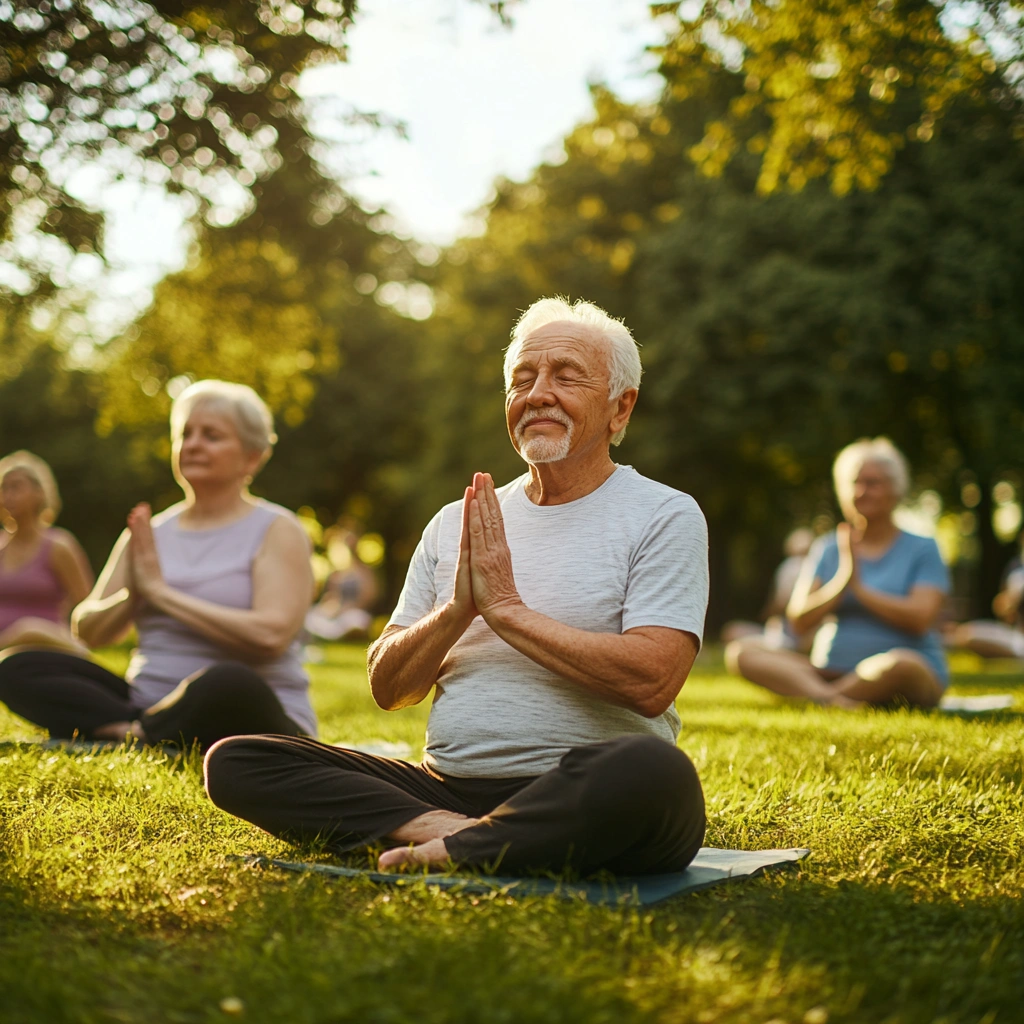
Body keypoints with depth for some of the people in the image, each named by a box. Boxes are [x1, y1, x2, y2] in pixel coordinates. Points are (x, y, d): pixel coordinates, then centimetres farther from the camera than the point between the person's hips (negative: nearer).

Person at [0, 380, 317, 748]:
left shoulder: (277, 530, -1)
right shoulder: (151, 533, 14)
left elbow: (270, 635, -18)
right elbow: (89, 632, 13)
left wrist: (162, 592, -13)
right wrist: (135, 593, -9)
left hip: (250, 717, -5)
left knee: (227, 684, -40)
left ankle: (132, 735, -18)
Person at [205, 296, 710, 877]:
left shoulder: (665, 516, 2)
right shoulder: (454, 524, 17)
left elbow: (651, 682, -14)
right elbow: (389, 689, 12)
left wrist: (505, 608, -9)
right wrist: (458, 609, -7)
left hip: (587, 803, -4)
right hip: (447, 785, 5)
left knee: (655, 771, -39)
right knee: (234, 762, -10)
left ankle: (451, 848, -22)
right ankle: (448, 826, -21)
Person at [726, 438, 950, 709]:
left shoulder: (922, 549, 5)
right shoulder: (826, 549, 14)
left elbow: (920, 617, -11)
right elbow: (799, 620, 3)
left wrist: (859, 587, -9)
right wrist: (842, 579, -10)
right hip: (828, 672, 4)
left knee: (899, 665, -41)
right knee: (740, 651, -17)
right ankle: (832, 699, -39)